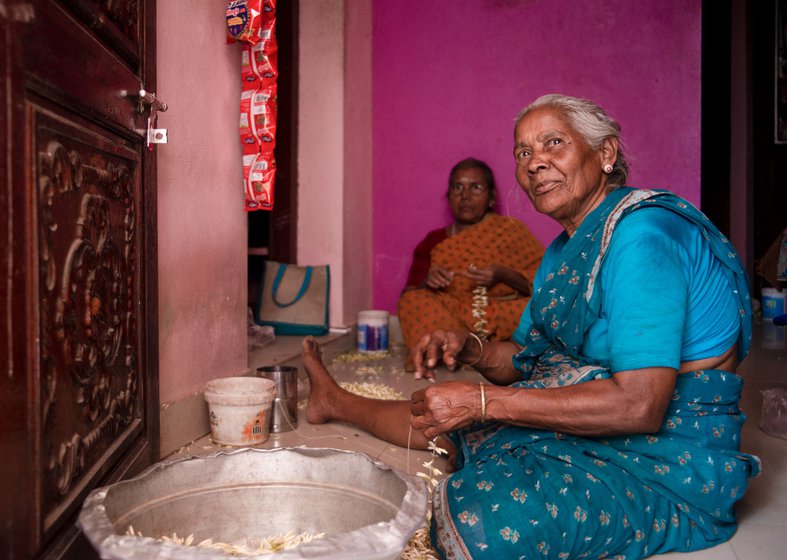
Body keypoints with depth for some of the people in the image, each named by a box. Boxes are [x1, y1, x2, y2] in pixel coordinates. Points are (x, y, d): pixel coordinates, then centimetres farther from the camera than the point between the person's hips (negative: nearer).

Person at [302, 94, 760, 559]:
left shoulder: (642, 231, -22)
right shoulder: (565, 249, 9)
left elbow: (639, 405, -30)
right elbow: (526, 360, 14)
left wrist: (482, 400, -27)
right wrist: (471, 350, -8)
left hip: (664, 462, -8)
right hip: (584, 423, 9)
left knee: (481, 519, -31)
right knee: (446, 418, 17)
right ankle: (338, 402, 44)